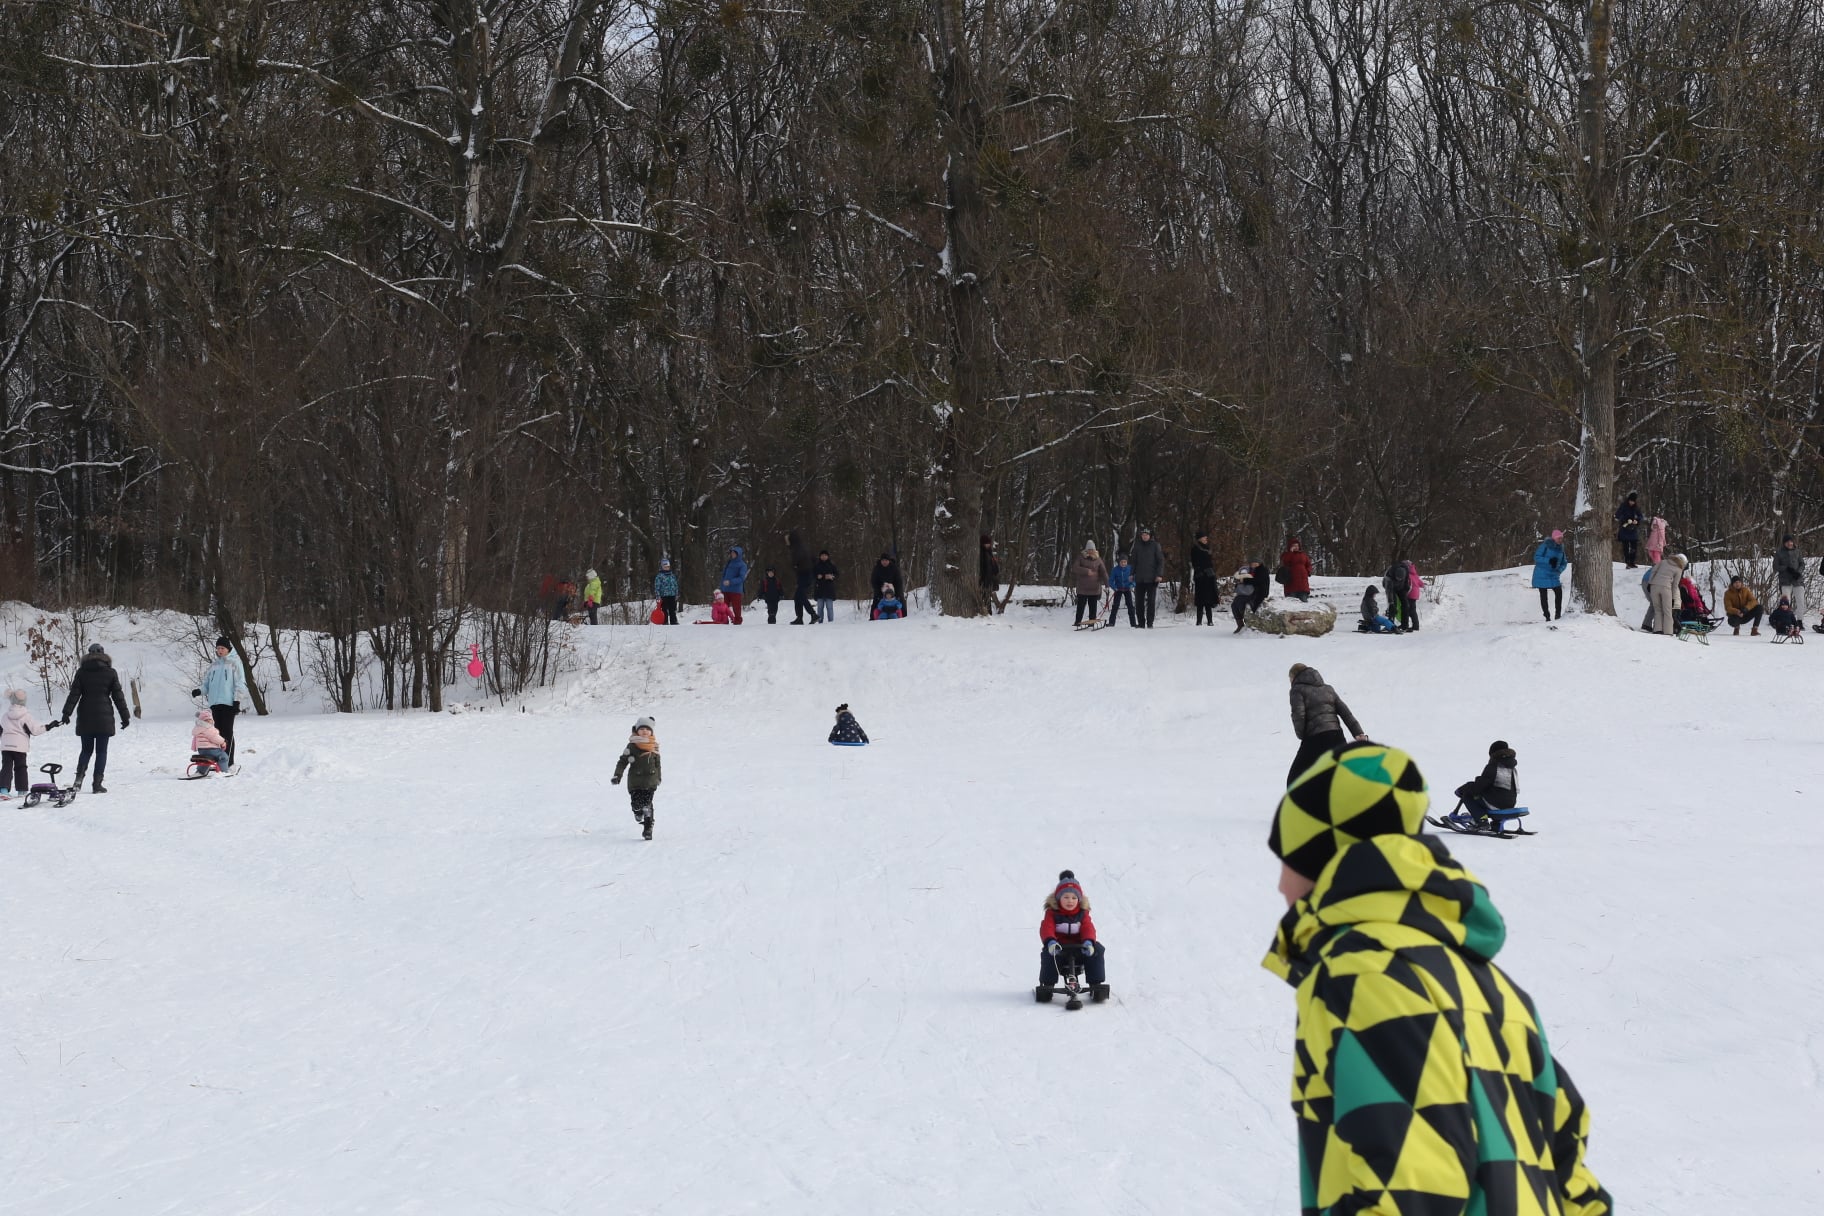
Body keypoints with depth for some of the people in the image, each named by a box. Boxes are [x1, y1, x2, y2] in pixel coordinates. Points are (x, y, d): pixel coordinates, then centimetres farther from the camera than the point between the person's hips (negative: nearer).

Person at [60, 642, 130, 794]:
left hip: (85, 718, 1)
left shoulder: (82, 672, 2)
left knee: (86, 749, 12)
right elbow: (118, 696, 3)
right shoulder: (110, 673, 1)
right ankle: (97, 784, -2)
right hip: (104, 717, -1)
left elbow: (74, 694, -3)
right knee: (101, 751, 4)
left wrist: (67, 713, -3)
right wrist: (125, 717, 7)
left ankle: (80, 775, -11)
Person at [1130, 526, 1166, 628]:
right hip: (1139, 578, 3)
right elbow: (1134, 560, 14)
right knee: (1139, 601, 3)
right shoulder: (1137, 545, 7)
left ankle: (1150, 622, 3)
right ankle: (1141, 623, 10)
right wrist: (1132, 573, 8)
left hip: (1152, 578, -3)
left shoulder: (1155, 545, -1)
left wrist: (1159, 574, -9)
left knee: (1151, 601, -2)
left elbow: (1161, 560, -1)